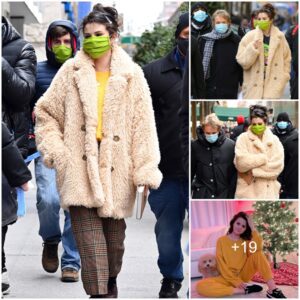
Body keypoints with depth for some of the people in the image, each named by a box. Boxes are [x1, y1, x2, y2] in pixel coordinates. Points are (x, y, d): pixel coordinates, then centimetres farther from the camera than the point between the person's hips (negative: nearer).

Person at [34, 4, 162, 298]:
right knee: (89, 239, -9)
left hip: (115, 167, 1)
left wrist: (147, 171, -9)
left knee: (114, 236, 14)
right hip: (80, 167, -1)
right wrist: (55, 151, -3)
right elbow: (45, 112, 10)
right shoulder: (71, 71, 4)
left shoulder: (131, 75, 2)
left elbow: (143, 125, -1)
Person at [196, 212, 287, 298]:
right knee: (201, 286, -33)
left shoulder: (246, 240, 9)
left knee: (258, 254, -21)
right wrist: (235, 281, -18)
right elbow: (221, 265, -7)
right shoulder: (222, 240, 1)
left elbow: (259, 247, -16)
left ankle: (272, 289, -30)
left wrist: (252, 228, -10)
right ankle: (244, 290, -30)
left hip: (244, 275, 2)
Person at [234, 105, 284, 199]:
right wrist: (264, 158, -9)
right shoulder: (243, 138, 1)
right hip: (247, 191, -2)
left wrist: (253, 171, -11)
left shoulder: (274, 140, 6)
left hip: (268, 191, 2)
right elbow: (241, 163, -13)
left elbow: (278, 165, -6)